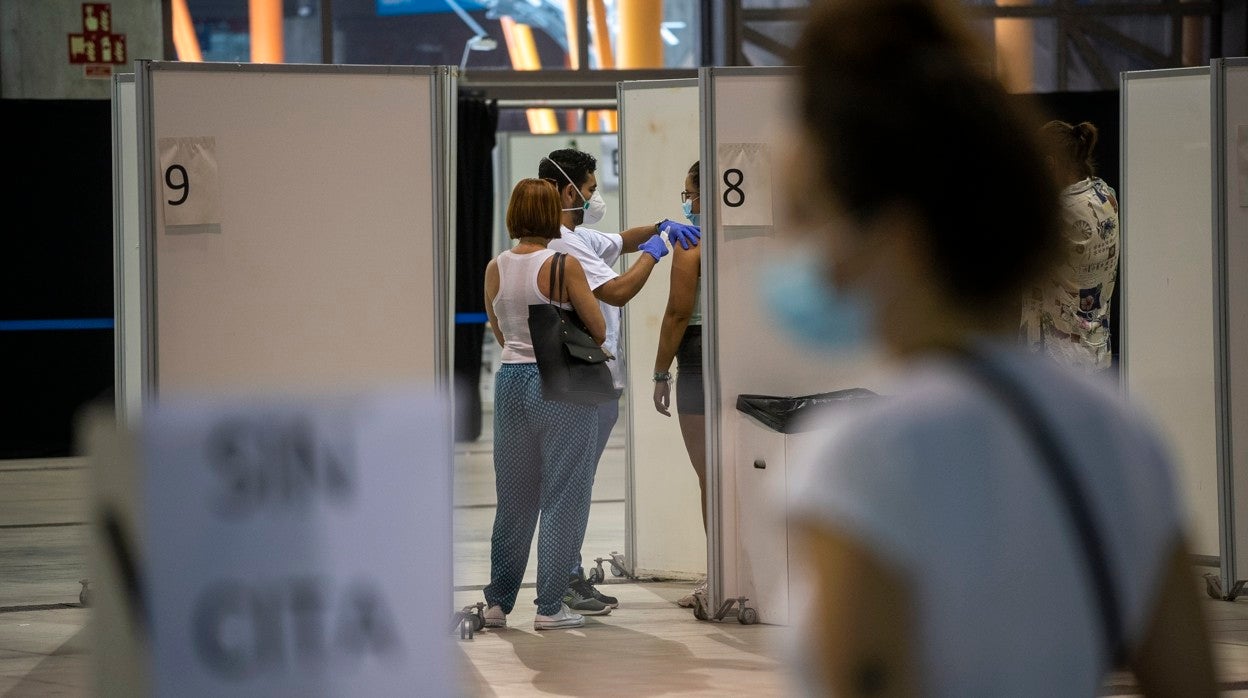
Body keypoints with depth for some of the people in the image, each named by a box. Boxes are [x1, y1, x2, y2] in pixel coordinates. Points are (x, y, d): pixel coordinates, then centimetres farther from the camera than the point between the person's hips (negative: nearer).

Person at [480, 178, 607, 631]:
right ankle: (550, 607, 3)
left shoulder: (495, 268, 2)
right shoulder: (564, 266, -12)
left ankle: (497, 602, 19)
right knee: (562, 499, 3)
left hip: (512, 378, 5)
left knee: (514, 498, 15)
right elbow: (599, 330, -5)